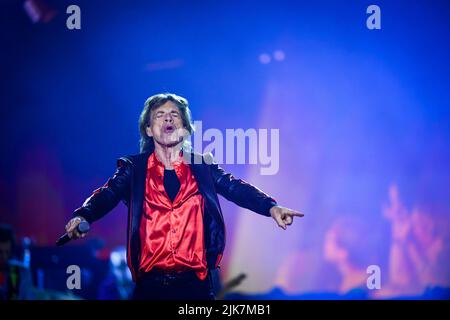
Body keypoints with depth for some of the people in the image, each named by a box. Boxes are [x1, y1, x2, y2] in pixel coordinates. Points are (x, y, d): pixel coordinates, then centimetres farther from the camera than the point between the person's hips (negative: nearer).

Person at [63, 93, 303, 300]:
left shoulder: (202, 164, 9)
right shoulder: (133, 168, 7)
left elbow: (235, 188, 0)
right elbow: (108, 194, -6)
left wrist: (270, 207, -18)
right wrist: (83, 217, -27)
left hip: (195, 282, 0)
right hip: (150, 285, 0)